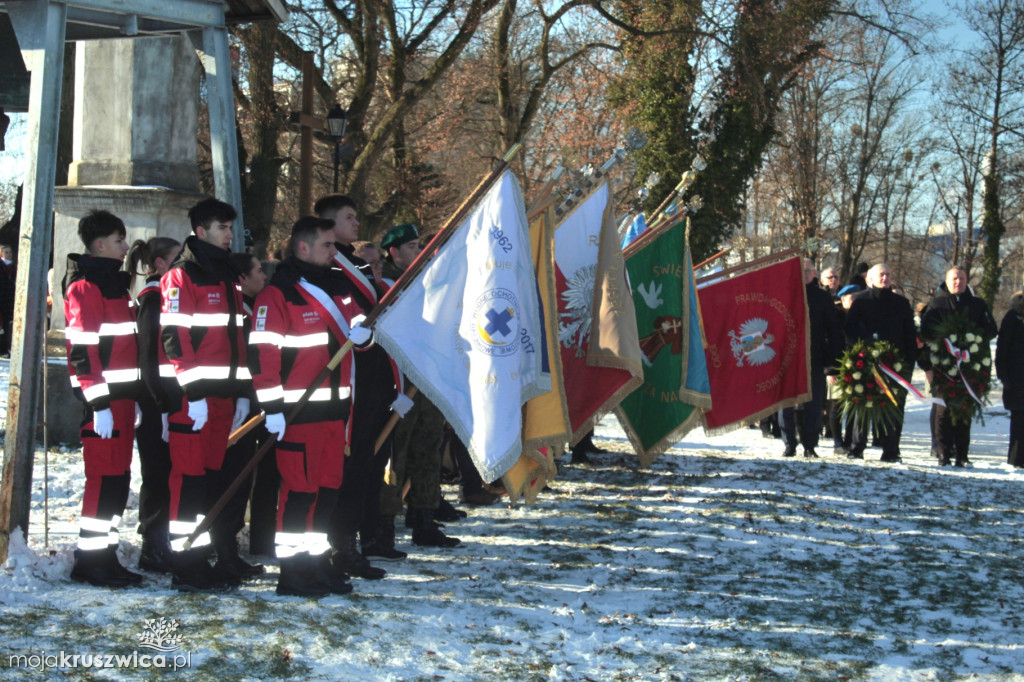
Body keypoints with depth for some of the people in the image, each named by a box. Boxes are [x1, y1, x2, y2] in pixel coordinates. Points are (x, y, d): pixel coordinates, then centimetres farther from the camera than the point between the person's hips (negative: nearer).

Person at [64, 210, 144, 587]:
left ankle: (105, 553, 18)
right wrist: (98, 403, -21)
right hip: (103, 399, -10)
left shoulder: (114, 281, 20)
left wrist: (133, 396, 23)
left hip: (122, 396, 10)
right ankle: (90, 560, -2)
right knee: (105, 477, -8)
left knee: (119, 478, 11)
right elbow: (82, 349, -16)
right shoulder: (85, 286, -10)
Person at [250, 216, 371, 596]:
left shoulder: (337, 289, 14)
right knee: (299, 488, -5)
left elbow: (358, 329, 25)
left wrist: (362, 333, -1)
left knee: (329, 486, 12)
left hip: (334, 408, 8)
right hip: (297, 412, -8)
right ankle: (291, 571, 3)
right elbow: (262, 354, -14)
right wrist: (272, 408, -18)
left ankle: (318, 559, 23)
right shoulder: (277, 295, -10)